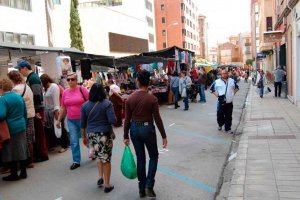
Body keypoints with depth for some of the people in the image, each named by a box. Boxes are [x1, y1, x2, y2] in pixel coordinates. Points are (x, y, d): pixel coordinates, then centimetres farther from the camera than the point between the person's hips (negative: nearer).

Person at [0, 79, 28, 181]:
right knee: (22, 150, 13)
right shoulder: (19, 97, 5)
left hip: (10, 129, -6)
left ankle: (14, 174, 15)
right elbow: (25, 113, 11)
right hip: (21, 127, 6)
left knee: (11, 152, 6)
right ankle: (23, 172, 21)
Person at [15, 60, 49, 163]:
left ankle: (43, 154, 6)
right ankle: (38, 153, 22)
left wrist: (37, 111, -21)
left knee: (39, 132, -2)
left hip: (37, 110, -9)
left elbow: (37, 95, -20)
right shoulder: (30, 78, 16)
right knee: (36, 132, 14)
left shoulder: (33, 78, -14)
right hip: (34, 109, 9)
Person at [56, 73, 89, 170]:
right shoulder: (65, 92, 5)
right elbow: (63, 108, 13)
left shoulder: (82, 89, -8)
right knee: (74, 142, 3)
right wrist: (59, 120, 15)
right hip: (71, 121, 3)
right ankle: (76, 161, 15)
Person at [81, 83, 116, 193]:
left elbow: (82, 124, 4)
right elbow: (112, 120, -15)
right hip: (104, 134, -3)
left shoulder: (85, 105, 1)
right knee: (106, 159, 6)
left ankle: (100, 177, 18)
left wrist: (84, 137, 15)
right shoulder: (107, 104, -9)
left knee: (99, 155, 25)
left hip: (91, 135, 4)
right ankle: (107, 185, 13)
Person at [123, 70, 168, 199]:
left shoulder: (130, 98, -3)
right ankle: (149, 186, 6)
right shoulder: (152, 99, -12)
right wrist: (164, 136, -3)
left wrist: (126, 136, 8)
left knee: (140, 158, 15)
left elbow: (127, 119, -1)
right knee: (153, 156, 15)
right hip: (147, 128, -3)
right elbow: (157, 119, -12)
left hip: (134, 129, 3)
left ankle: (142, 189, 23)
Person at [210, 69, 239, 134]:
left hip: (229, 102, 2)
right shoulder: (217, 82, 0)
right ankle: (220, 125, 31)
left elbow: (237, 88, 22)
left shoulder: (232, 81, 9)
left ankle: (228, 129, 15)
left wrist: (233, 93, 8)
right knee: (220, 115, 3)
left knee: (228, 117, 5)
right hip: (221, 102, -2)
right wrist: (217, 95, -3)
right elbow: (212, 89, 7)